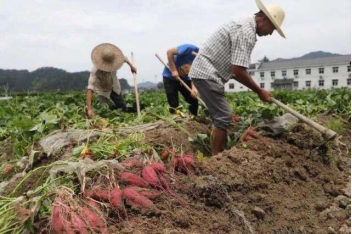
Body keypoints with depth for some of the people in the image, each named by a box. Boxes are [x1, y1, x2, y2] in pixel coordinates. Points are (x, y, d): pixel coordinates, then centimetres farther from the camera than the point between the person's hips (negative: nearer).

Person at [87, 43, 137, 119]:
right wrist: (89, 109, -56)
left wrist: (131, 66, 12)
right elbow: (90, 88, -47)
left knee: (123, 107, 8)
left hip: (114, 87, 4)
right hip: (102, 91, -4)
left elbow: (123, 58, -3)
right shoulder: (95, 70, -40)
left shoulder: (114, 60, -28)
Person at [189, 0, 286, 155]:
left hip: (204, 72, 11)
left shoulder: (244, 26, 17)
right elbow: (238, 70, -23)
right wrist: (259, 91, -11)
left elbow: (235, 69, 19)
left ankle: (220, 154, 21)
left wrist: (255, 88, 15)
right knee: (223, 117, -7)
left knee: (222, 116, 15)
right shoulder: (247, 32, -16)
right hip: (207, 74, -11)